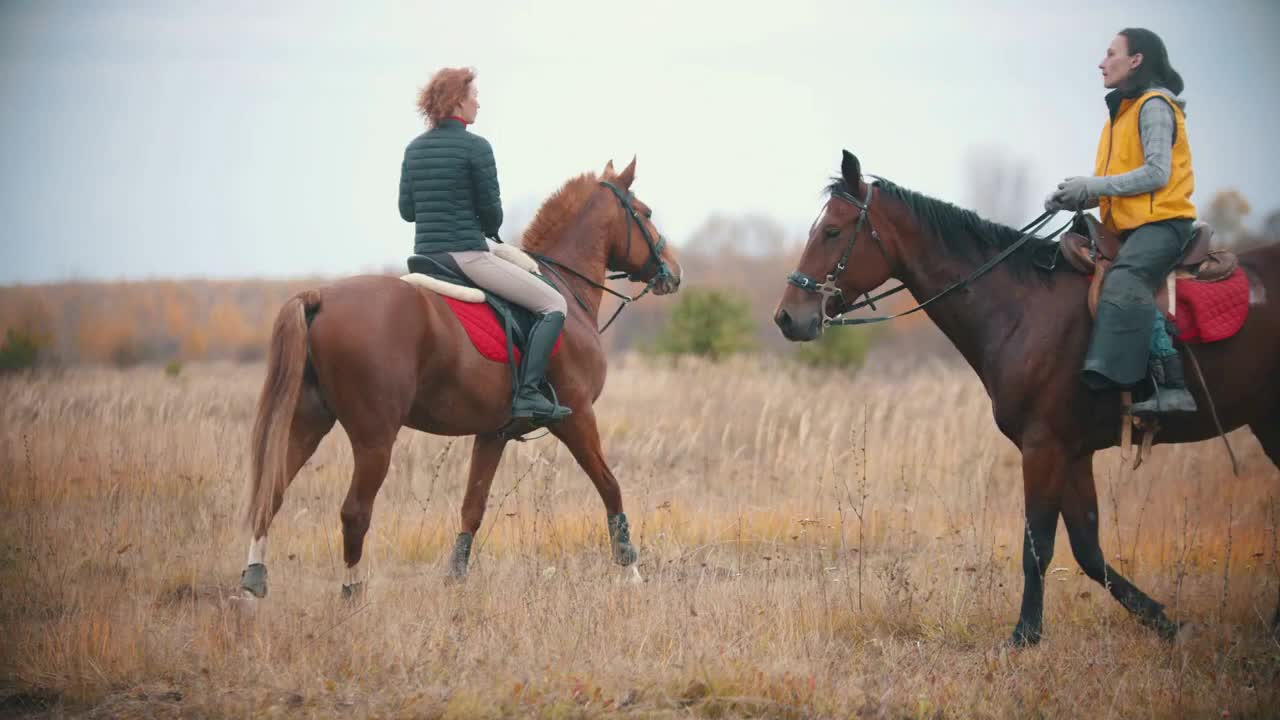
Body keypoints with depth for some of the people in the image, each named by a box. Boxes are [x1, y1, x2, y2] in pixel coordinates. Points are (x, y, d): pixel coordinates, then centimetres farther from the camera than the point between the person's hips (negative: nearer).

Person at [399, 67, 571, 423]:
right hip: (467, 255, -8)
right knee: (554, 304, -2)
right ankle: (527, 392, -14)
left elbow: (406, 210, 12)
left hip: (426, 255, 8)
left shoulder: (414, 148, 10)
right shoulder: (476, 147, -11)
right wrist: (489, 230, 14)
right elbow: (491, 211, -7)